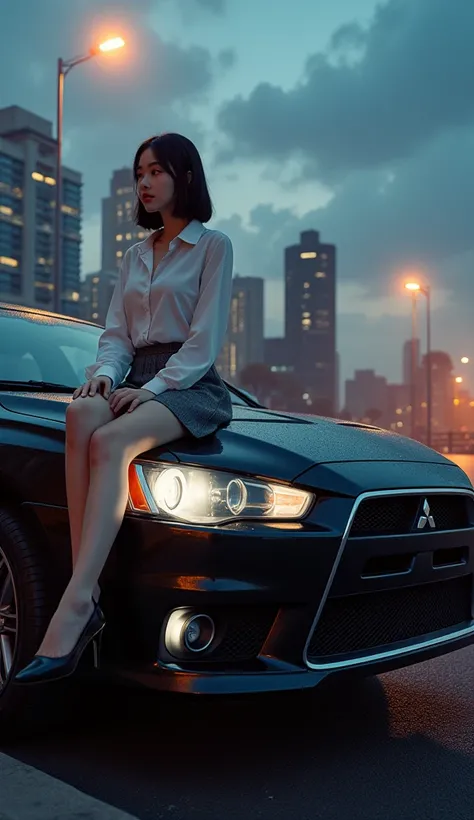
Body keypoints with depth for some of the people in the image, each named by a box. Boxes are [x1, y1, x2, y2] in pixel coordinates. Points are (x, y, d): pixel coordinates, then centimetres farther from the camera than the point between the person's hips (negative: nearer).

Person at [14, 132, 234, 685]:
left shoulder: (213, 246, 5)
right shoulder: (135, 256, 24)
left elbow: (204, 340, -5)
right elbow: (117, 333, 15)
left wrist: (155, 387, -18)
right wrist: (104, 373, -8)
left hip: (192, 387, -4)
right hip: (138, 380, 5)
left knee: (111, 441, -36)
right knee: (81, 417, -32)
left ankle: (73, 609, -44)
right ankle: (88, 598, -39)